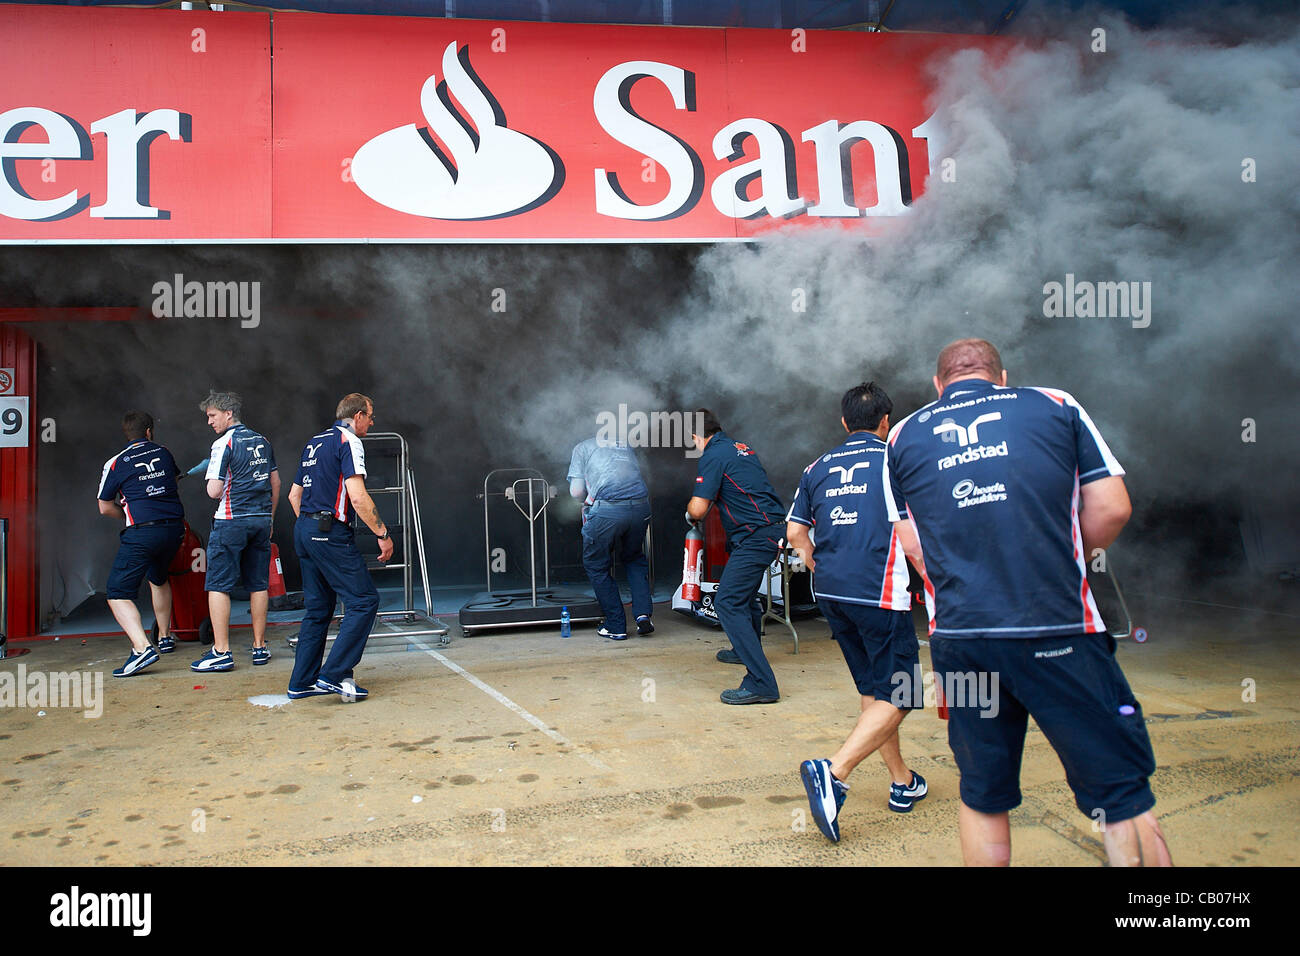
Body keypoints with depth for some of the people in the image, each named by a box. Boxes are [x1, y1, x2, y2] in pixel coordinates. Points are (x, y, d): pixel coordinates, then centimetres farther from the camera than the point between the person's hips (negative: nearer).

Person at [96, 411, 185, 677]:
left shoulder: (115, 463, 0)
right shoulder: (164, 453, 11)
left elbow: (105, 507, 6)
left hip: (142, 533, -5)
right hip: (174, 528, 5)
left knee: (118, 594, -3)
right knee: (159, 578, 30)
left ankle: (142, 648, -23)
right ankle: (164, 637, 40)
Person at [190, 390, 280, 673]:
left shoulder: (224, 443, -10)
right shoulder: (262, 441, 12)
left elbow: (214, 491, -14)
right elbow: (276, 483, 17)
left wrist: (210, 480, 9)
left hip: (231, 521, -7)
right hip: (261, 519, 7)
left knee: (218, 586, -1)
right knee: (258, 584, 10)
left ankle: (221, 652, -4)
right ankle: (260, 647, 14)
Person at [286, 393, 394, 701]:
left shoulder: (314, 443, 19)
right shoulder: (349, 441, -8)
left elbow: (294, 495, 24)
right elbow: (358, 497, -18)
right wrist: (383, 533, -12)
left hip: (303, 530, 10)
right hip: (330, 533, -10)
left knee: (318, 607, 14)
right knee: (364, 600, -6)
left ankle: (303, 681, 16)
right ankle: (335, 675, -10)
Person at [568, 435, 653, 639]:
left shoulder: (582, 447, 19)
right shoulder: (626, 446, 32)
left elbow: (576, 491, 9)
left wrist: (587, 501, 31)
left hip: (607, 510, -4)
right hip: (641, 506, 4)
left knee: (596, 565, 15)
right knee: (634, 559, 27)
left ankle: (616, 626, 16)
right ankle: (643, 614, 12)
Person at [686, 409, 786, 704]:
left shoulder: (713, 456, -11)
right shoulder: (741, 447, 17)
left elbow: (698, 509, -16)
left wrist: (690, 510, 7)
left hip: (754, 536, -10)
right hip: (770, 530, 10)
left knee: (727, 603, -13)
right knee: (744, 595, 28)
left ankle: (761, 684, -18)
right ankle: (746, 651, 51)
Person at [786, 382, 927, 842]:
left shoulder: (818, 468, 13)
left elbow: (795, 532, 11)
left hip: (829, 592, 6)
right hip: (879, 592, -6)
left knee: (873, 688, 19)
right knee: (896, 697, -2)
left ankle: (902, 781, 28)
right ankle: (833, 772, -20)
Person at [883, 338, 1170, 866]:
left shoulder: (903, 436, 13)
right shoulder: (1056, 405, 9)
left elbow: (914, 548, 12)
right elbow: (1112, 509, 5)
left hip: (958, 638, 3)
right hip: (1060, 631, -2)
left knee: (983, 799, 16)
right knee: (1121, 795, 8)